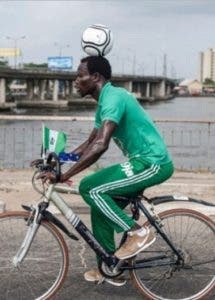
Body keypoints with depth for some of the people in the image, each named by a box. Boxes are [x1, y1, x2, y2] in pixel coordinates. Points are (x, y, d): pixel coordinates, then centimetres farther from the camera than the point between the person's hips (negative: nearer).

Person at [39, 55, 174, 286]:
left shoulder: (113, 97, -18)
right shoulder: (105, 102, 14)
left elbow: (101, 145, -31)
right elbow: (89, 144, 20)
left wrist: (64, 175, -30)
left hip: (153, 163, -10)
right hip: (145, 162, 10)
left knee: (89, 188, -16)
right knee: (101, 208, 10)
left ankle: (138, 232, -7)